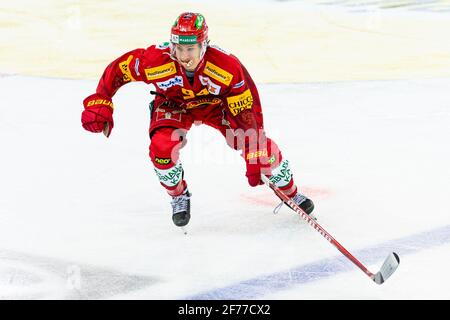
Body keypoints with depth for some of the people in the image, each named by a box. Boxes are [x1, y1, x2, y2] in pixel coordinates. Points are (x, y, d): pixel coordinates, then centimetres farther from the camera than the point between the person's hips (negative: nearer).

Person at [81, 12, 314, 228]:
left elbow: (247, 111, -29)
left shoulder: (227, 66, -36)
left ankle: (290, 192, 17)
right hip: (172, 105, 0)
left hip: (217, 102, 0)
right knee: (162, 147, -28)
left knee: (261, 145, -11)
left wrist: (254, 158, -29)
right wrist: (99, 104, -25)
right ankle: (179, 196, 3)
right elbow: (117, 69, -19)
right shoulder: (155, 60, -36)